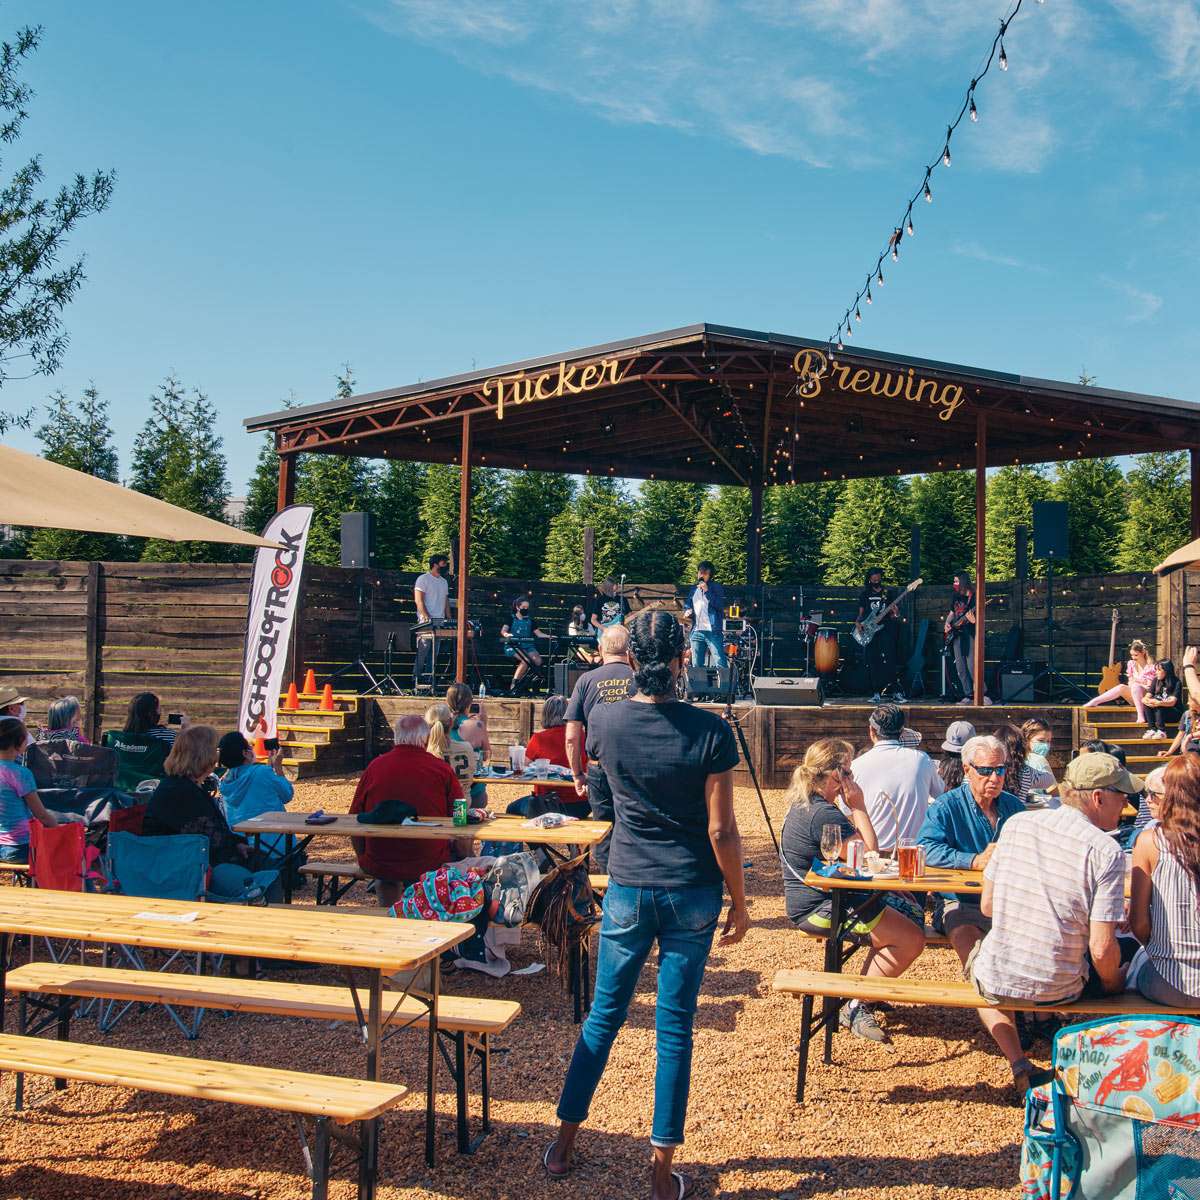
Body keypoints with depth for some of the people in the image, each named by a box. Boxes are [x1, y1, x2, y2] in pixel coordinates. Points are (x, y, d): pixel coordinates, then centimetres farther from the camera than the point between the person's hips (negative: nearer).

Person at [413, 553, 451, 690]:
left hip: (440, 622, 7)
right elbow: (419, 600, -10)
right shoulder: (423, 579, -3)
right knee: (423, 650, -9)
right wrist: (428, 618, -19)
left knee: (434, 652, 4)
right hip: (426, 622, -7)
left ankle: (428, 679, 6)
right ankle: (417, 678, -5)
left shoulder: (444, 581, 20)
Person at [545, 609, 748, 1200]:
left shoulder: (605, 720, -7)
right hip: (692, 895, -2)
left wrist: (637, 668, 20)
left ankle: (563, 1144, 28)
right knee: (674, 1027, 8)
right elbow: (721, 829, -11)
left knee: (603, 1016, 16)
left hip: (627, 890, 2)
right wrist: (739, 903, -1)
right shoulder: (709, 731, -14)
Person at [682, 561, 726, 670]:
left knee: (720, 663, -10)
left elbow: (720, 605, -10)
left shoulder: (716, 586, 3)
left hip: (713, 631, -5)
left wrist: (707, 591, -16)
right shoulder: (693, 589, 18)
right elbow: (687, 605, 24)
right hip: (696, 631, 5)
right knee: (696, 664, 7)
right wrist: (686, 612, 1)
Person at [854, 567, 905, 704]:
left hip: (886, 628, -2)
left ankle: (895, 692, -14)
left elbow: (893, 613, 11)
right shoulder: (864, 595, 15)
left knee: (888, 657, -15)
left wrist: (895, 615, -12)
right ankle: (876, 693, 2)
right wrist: (857, 622, -3)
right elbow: (861, 614, 17)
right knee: (873, 661, -2)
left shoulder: (888, 594, 12)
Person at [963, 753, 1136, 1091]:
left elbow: (987, 905, 4)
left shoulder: (1016, 824, -3)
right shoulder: (1106, 851, -14)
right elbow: (1101, 949, -16)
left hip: (996, 983, 1)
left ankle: (1018, 1063, 21)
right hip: (1060, 989, -1)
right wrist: (1110, 984, 5)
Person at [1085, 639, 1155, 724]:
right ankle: (1095, 701, -32)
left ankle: (1141, 715, -42)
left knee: (1135, 686, -36)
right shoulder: (1131, 664, 8)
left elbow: (1149, 687, -9)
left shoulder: (1150, 666, -9)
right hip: (1133, 697, 6)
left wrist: (1134, 683, -8)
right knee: (1121, 687, -24)